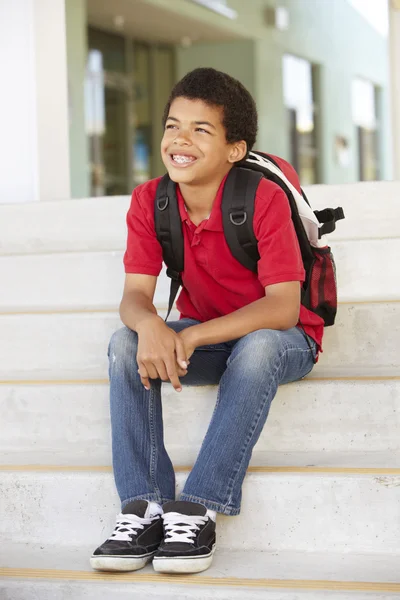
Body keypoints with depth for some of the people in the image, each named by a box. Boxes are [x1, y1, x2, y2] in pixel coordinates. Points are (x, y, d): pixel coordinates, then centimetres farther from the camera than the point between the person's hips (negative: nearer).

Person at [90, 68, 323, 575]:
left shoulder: (265, 198, -23)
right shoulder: (149, 201, -9)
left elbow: (283, 308, -29)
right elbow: (135, 294, -13)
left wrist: (194, 335, -39)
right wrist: (149, 326, -39)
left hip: (283, 339, -4)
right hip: (203, 339, 5)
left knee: (258, 347, -38)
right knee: (125, 344, -22)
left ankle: (199, 510, -35)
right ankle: (144, 509, -26)